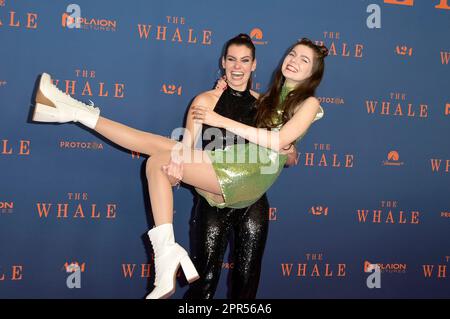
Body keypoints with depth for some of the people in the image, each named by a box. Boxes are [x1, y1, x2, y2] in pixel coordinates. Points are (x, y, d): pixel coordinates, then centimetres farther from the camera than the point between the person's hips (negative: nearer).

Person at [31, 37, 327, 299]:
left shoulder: (309, 102, 4)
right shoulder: (273, 96, 26)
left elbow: (278, 141, -12)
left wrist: (221, 121, -10)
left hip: (253, 171, -7)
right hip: (229, 174, 7)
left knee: (160, 161, -13)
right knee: (157, 145, -7)